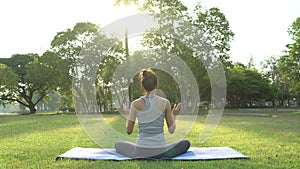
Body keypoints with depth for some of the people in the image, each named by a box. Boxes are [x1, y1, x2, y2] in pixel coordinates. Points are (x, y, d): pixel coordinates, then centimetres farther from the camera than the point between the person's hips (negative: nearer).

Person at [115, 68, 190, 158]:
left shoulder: (135, 104, -5)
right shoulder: (165, 103, -6)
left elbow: (129, 131, 2)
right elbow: (171, 130, 1)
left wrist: (129, 115, 19)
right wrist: (174, 114, 18)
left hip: (140, 151, 1)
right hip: (160, 151, -1)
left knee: (118, 145, 31)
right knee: (186, 143, 26)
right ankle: (160, 155, 18)